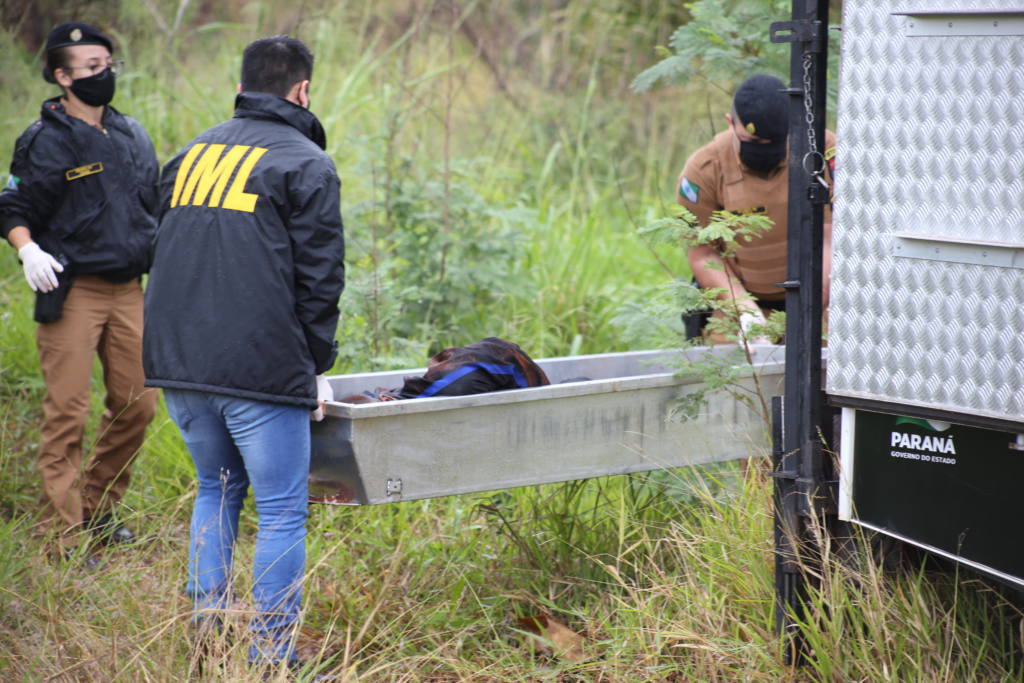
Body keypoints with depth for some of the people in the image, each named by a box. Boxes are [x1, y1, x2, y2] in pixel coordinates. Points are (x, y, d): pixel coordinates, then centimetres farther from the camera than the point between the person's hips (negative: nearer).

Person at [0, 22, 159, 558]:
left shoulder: (131, 136, 11)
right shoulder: (47, 142, -7)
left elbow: (154, 204, 23)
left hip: (128, 291, 6)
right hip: (72, 292, -6)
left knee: (137, 404, 8)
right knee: (67, 414, -5)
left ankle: (97, 510, 25)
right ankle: (65, 538, -1)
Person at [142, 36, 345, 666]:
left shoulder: (193, 154, 17)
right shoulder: (306, 164, -2)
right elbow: (319, 277, -5)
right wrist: (318, 366, 5)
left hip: (176, 360, 7)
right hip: (260, 368, -7)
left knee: (217, 489, 22)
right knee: (282, 511, 1)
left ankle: (205, 630, 18)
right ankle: (272, 652, 1)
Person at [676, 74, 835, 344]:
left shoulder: (823, 152, -13)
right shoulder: (704, 170, -12)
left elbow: (832, 241, -15)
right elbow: (702, 254, -7)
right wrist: (746, 310, -19)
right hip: (735, 297, 0)